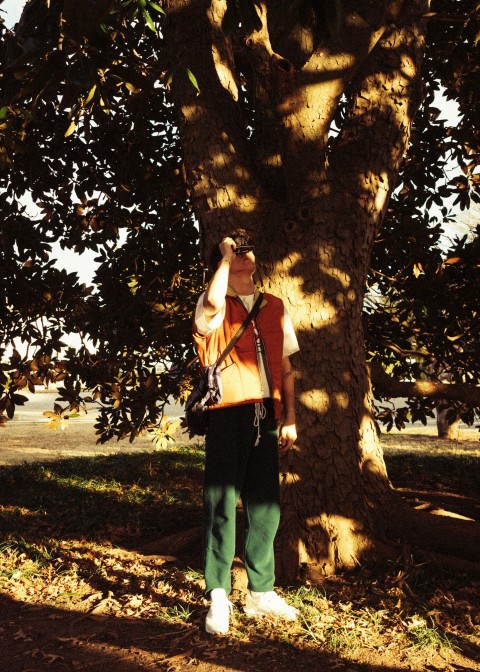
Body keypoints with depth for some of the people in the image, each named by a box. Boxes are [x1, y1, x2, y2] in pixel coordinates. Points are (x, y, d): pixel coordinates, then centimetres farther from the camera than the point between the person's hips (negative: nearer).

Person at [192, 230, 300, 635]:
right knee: (222, 503, -4)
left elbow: (285, 365, 17)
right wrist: (224, 257, -12)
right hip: (228, 414, -5)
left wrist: (290, 417, 12)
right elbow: (213, 304, -26)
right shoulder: (215, 306, 1)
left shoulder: (275, 308, 16)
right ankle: (218, 597, 3)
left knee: (266, 504, 9)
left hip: (266, 416, 5)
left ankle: (261, 592, 20)